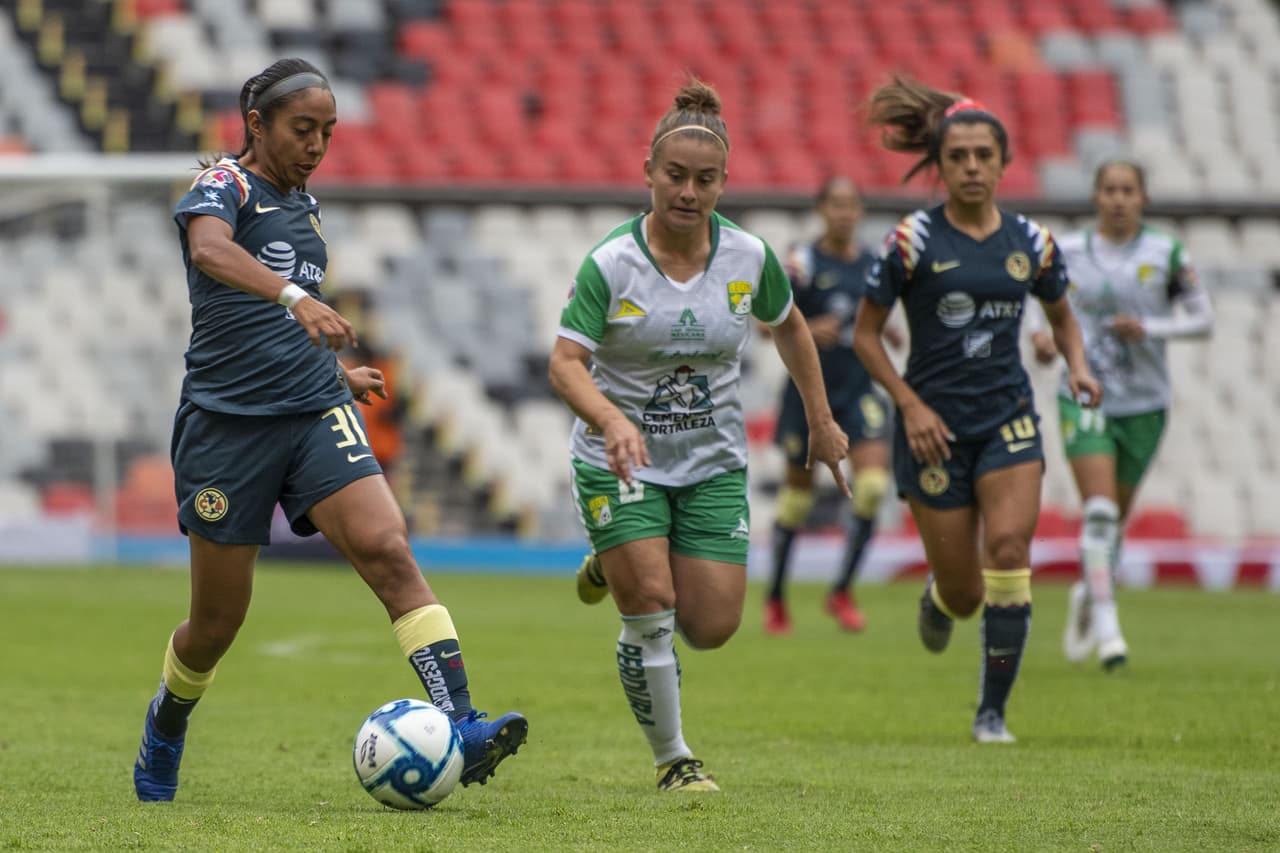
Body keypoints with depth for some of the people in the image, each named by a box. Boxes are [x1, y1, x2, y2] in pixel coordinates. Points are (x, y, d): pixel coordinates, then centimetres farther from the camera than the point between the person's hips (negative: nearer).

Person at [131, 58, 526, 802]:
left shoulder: (304, 203, 16)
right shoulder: (223, 187, -6)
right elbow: (210, 249, -32)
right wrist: (294, 296, -47)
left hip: (316, 414, 5)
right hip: (228, 424, -5)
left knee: (389, 550, -19)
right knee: (218, 620, 5)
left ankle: (462, 728, -31)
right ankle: (164, 733, 36)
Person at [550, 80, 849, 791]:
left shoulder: (749, 256, -7)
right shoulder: (610, 263, -17)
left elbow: (789, 327, 12)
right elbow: (565, 364, -21)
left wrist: (821, 423, 14)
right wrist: (612, 420, -39)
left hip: (712, 462, 3)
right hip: (620, 462, -3)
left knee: (711, 628, -2)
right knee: (651, 613, -14)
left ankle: (617, 567, 29)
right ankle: (672, 760, 7)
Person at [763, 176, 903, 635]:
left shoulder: (874, 264, 6)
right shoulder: (803, 264, -7)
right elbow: (767, 322, -10)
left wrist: (887, 333, 2)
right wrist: (807, 330, -27)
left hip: (858, 390, 3)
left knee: (873, 484, -14)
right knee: (798, 493, 7)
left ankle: (843, 590, -2)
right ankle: (775, 597, 23)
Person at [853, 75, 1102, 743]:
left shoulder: (1030, 242, 2)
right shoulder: (913, 241, -7)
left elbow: (1062, 317, 19)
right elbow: (865, 334, -2)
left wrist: (1078, 365, -2)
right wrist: (911, 405, -12)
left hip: (1008, 418, 2)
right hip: (934, 424, -2)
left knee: (1009, 548, -19)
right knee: (965, 596, 1)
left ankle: (993, 713, -8)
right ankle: (938, 594, 43)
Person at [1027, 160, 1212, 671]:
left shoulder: (1166, 254, -3)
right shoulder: (1066, 252, 0)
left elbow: (1203, 319, 0)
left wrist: (1148, 328, -15)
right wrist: (1041, 334, -6)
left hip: (1143, 404, 1)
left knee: (1117, 518, 11)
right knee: (1099, 510, -17)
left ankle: (1086, 593, 38)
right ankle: (1106, 626, -18)